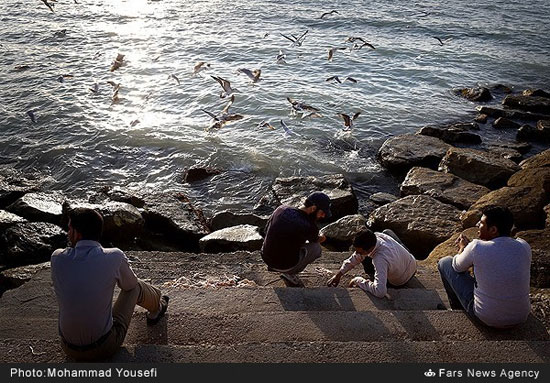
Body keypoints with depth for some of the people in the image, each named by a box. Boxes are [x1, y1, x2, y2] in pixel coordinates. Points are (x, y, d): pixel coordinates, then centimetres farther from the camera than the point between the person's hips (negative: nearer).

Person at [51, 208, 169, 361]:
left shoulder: (57, 258, -12)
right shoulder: (115, 257, -17)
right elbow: (129, 284, 4)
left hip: (69, 349, 3)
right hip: (105, 348, -2)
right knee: (136, 286, 18)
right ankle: (156, 309, 50)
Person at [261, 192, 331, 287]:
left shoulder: (282, 209, -7)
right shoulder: (308, 227, -24)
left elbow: (267, 229, 10)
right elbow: (315, 240, 0)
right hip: (285, 266, -6)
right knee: (316, 247, 11)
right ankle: (289, 274, 8)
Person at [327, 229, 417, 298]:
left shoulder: (380, 260, -46)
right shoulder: (377, 236, -23)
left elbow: (380, 292, -51)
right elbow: (356, 257, -10)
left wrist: (358, 281, -36)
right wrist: (339, 274, -11)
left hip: (402, 280, -6)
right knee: (387, 231, 21)